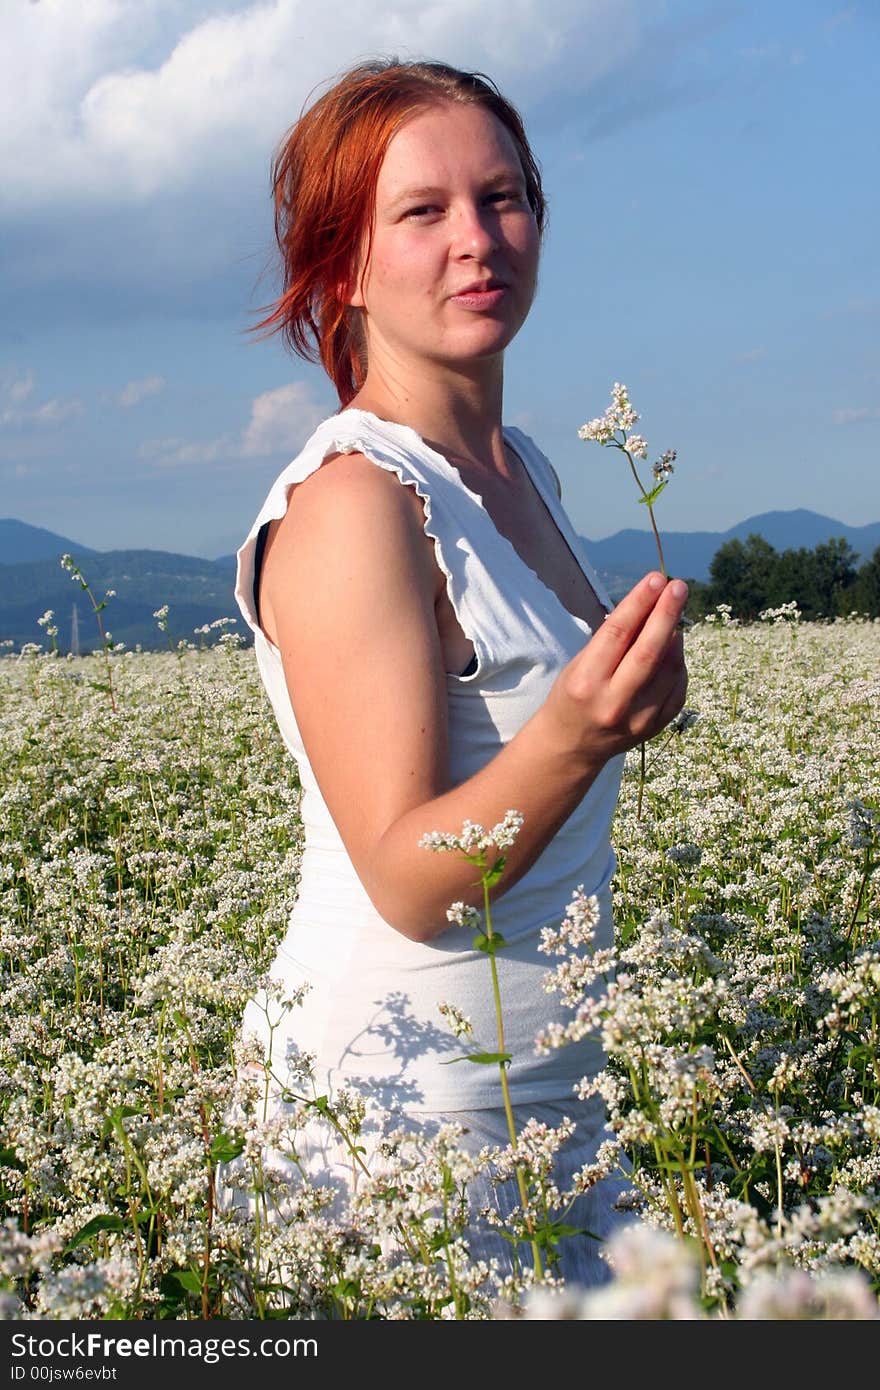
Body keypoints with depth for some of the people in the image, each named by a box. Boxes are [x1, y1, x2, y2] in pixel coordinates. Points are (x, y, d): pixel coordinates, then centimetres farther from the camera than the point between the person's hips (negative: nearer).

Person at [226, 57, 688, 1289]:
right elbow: (410, 885, -23)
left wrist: (631, 683, 5)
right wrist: (573, 734, -36)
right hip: (405, 1105, -8)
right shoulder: (350, 503, -19)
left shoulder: (525, 474, 8)